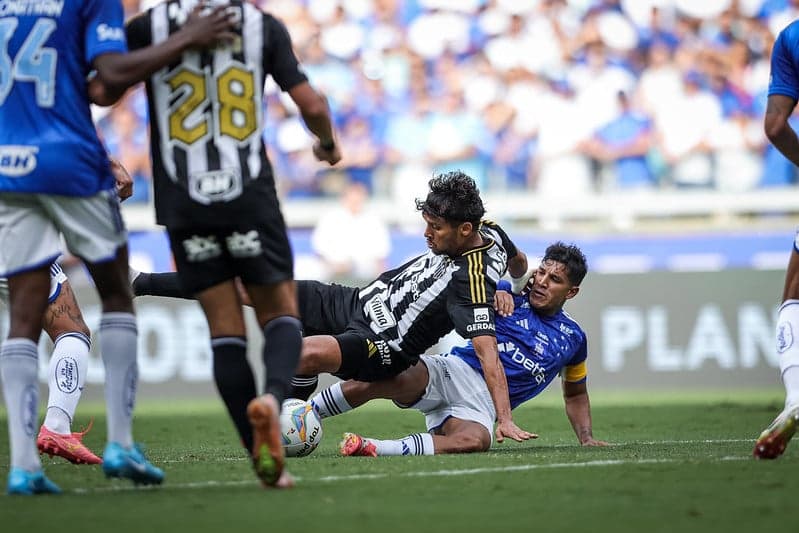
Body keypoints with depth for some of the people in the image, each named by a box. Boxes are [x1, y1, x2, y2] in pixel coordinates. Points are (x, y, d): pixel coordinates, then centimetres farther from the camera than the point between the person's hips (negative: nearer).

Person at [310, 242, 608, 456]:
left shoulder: (573, 338, 19)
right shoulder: (511, 297, 12)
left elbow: (575, 395, 32)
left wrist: (586, 438, 20)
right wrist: (495, 293, -11)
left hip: (482, 405, 1)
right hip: (454, 372, -1)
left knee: (475, 440, -40)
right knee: (399, 379, -36)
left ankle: (373, 448, -46)